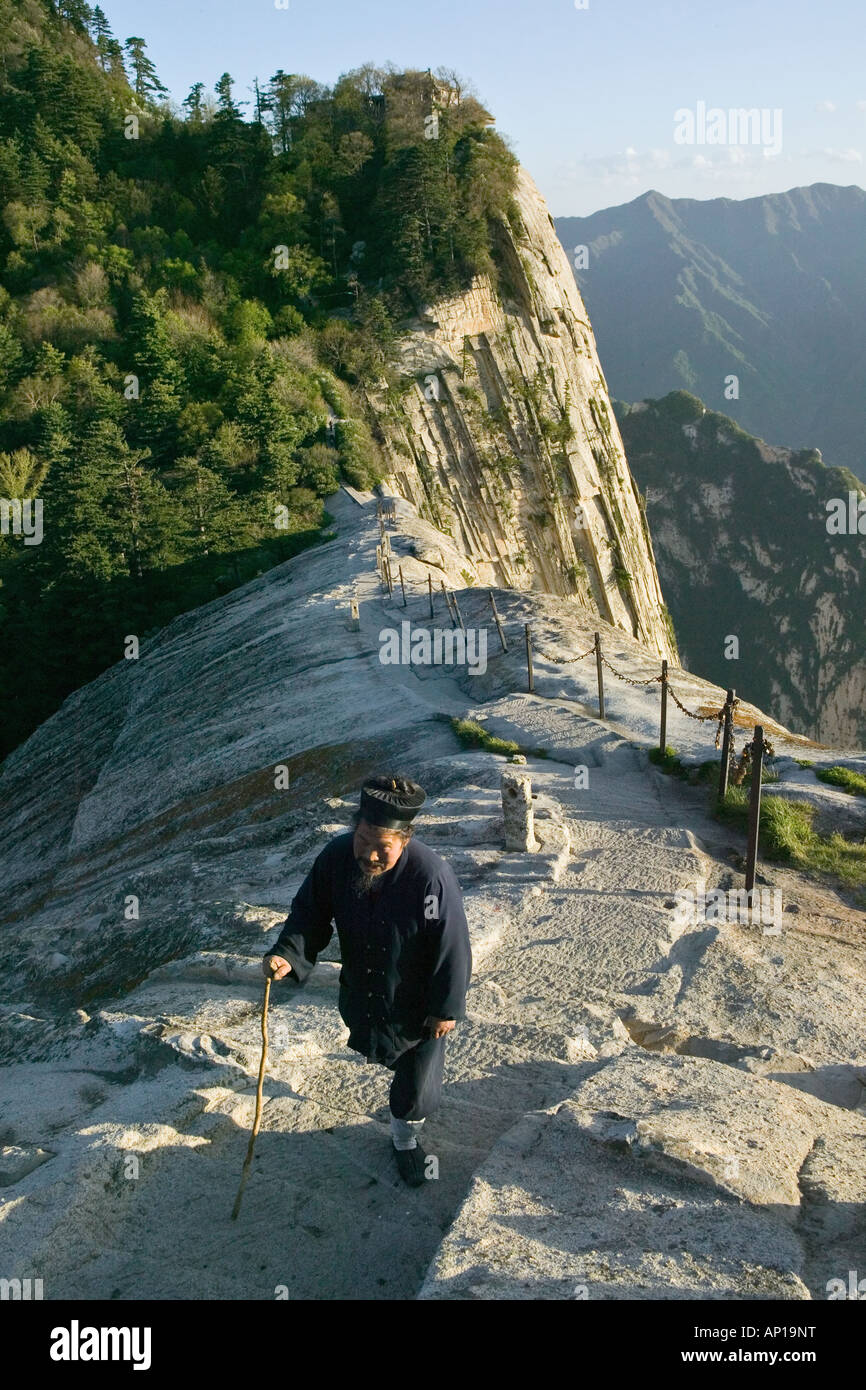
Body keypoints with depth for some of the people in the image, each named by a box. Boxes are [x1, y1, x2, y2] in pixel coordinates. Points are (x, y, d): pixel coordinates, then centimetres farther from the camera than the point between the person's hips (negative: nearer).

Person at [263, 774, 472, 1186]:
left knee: (416, 1079, 16)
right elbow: (310, 912, -10)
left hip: (416, 1004, -4)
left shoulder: (431, 876, -36)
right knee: (380, 1052, 34)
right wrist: (287, 954, -29)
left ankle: (405, 1137, 46)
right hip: (362, 994, 4)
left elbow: (452, 947, -24)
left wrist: (446, 1008, -15)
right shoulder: (336, 856, -23)